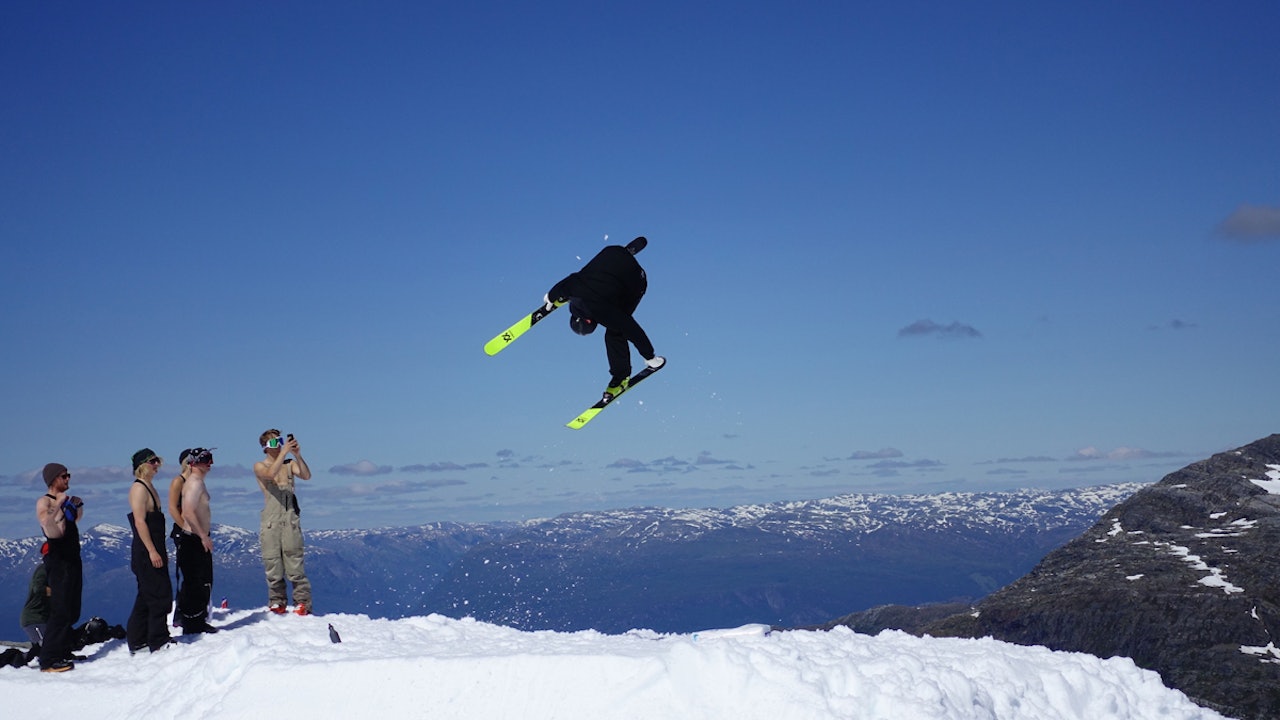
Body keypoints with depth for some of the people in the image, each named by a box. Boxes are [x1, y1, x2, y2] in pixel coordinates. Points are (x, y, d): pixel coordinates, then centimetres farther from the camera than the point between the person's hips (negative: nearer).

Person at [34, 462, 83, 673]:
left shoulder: (65, 499, 13)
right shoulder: (44, 502, -10)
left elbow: (76, 519, 28)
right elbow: (51, 531, -25)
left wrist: (77, 506, 10)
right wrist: (60, 506, -27)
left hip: (73, 559, 9)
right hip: (58, 561, -9)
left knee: (71, 613, 10)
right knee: (60, 613, -14)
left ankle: (62, 655, 16)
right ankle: (49, 661, -13)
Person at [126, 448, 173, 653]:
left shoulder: (149, 486, 17)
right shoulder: (139, 488, -13)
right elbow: (140, 522, -20)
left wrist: (161, 550, 23)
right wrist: (152, 551, -24)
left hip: (154, 551, 10)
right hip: (146, 552, -10)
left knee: (146, 597, 14)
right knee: (160, 595, -7)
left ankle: (137, 641, 20)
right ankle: (158, 642, -1)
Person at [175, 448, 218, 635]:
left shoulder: (198, 482, 16)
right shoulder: (195, 482, -15)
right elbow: (189, 512, -26)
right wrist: (203, 536, -25)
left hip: (200, 539, 10)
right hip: (193, 540, -10)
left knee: (204, 583, 15)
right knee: (194, 584, -5)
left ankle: (199, 622, 22)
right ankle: (192, 626, -1)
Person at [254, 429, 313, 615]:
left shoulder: (290, 464, 11)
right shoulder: (259, 466, 6)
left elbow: (306, 476, -6)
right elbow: (271, 474, -16)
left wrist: (297, 456, -18)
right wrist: (284, 452, -19)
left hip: (290, 520, 0)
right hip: (270, 521, 0)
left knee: (294, 562, -5)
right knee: (272, 562, 1)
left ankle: (302, 602, -2)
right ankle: (277, 601, 14)